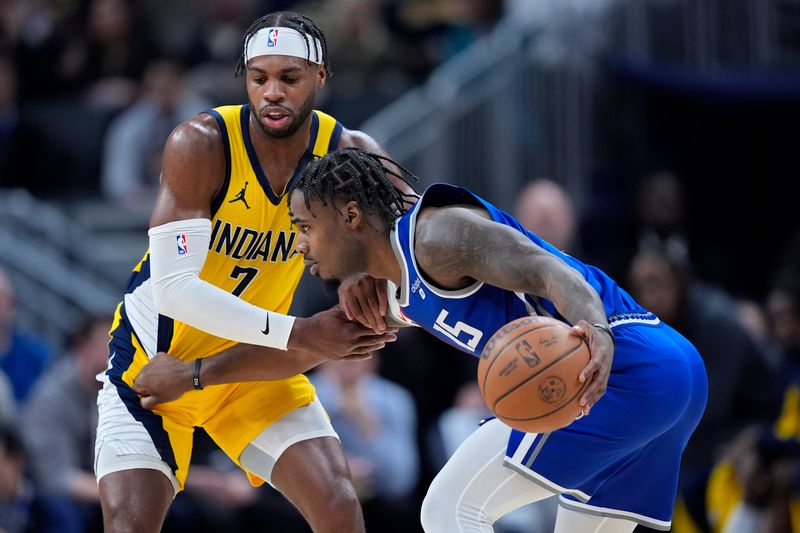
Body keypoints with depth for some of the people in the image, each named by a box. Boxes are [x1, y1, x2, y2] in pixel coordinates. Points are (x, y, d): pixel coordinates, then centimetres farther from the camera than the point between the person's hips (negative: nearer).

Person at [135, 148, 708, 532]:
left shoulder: (436, 232, -8)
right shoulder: (396, 295, 23)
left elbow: (551, 271, -20)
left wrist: (596, 332, -40)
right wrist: (196, 373, 39)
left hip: (620, 365, -10)